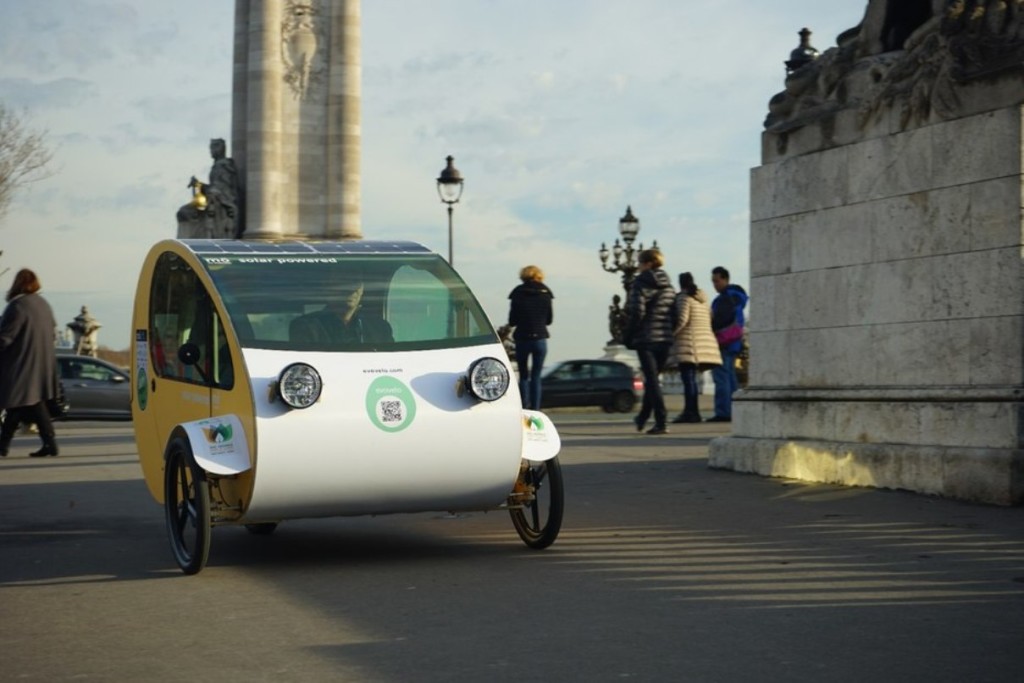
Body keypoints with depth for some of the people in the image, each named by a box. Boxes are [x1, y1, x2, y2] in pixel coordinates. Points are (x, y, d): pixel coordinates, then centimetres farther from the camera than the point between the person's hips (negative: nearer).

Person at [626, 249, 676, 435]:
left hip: (646, 338, -6)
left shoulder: (641, 283, -8)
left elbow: (637, 310, -18)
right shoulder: (668, 285, 12)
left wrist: (632, 332, -7)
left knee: (652, 380, -5)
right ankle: (642, 418, 29)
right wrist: (669, 330, 15)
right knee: (653, 379, 18)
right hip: (665, 338, 6)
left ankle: (661, 422, -12)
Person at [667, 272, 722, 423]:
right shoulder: (703, 300, 18)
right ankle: (691, 411, 9)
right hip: (705, 341, 8)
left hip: (688, 344, -8)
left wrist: (670, 334, -11)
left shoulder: (683, 297, -5)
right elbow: (710, 319, 17)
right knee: (690, 378, 11)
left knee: (688, 377, -8)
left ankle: (691, 412, -12)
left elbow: (682, 319, -16)